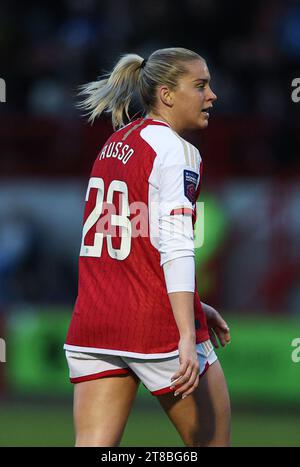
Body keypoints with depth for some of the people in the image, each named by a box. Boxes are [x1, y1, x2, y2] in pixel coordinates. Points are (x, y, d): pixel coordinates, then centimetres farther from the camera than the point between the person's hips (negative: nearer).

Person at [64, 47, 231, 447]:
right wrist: (188, 336, -25)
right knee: (213, 441, 9)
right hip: (158, 325, -7)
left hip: (93, 324, 7)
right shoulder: (176, 150, -9)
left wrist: (193, 307, 29)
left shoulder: (115, 143, 16)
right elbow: (175, 246, -20)